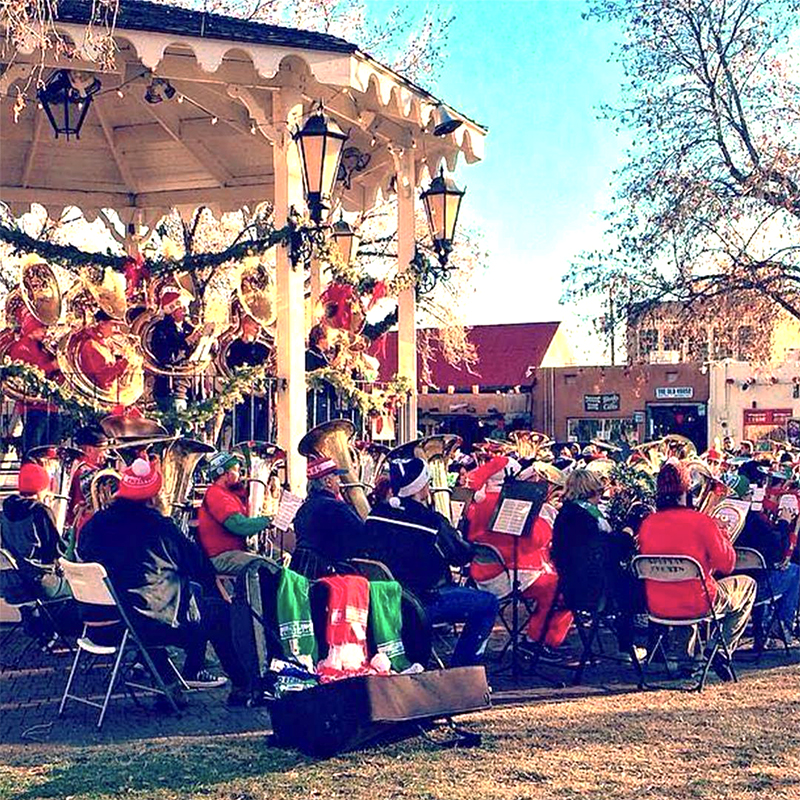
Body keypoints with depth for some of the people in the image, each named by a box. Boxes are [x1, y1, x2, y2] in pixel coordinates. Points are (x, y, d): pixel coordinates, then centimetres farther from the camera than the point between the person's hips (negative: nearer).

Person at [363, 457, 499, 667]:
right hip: (420, 606, -7)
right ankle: (460, 671, 9)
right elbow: (463, 556, -7)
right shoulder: (431, 521, -19)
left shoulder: (375, 515, -2)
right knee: (488, 604, 5)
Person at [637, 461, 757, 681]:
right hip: (697, 604, -5)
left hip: (657, 606, 5)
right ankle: (722, 650, 14)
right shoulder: (701, 521, -17)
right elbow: (727, 565, -9)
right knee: (747, 584, 21)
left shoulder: (647, 524, -3)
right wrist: (723, 536, 10)